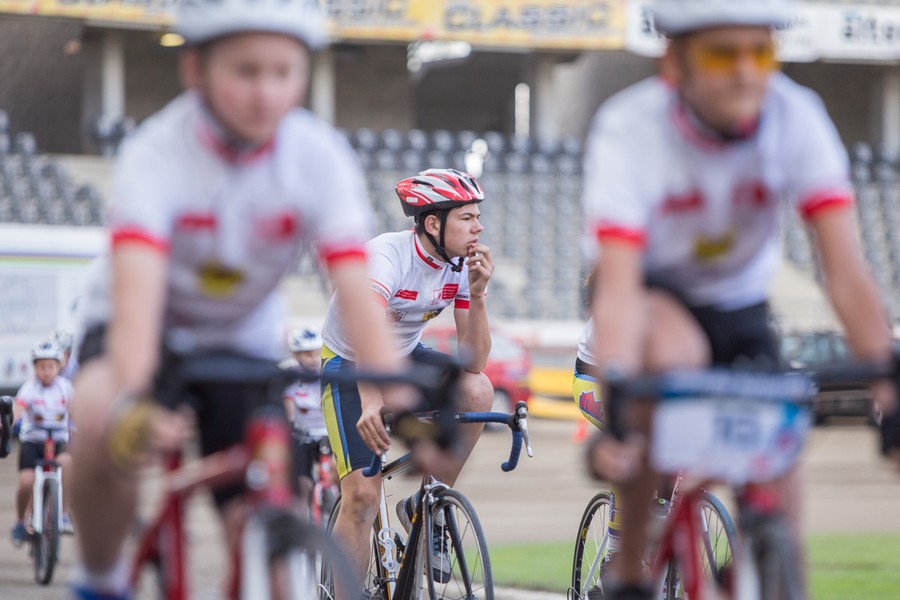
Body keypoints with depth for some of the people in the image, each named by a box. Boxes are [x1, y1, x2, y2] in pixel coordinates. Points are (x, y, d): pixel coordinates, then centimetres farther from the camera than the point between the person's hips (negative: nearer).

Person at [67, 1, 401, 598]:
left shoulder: (321, 158, -21)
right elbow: (137, 286, -41)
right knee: (105, 425, -36)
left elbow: (356, 289, -30)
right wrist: (133, 398, -59)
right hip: (156, 332, -3)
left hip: (244, 342, 3)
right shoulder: (158, 153, -28)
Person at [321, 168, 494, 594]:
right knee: (362, 497, -17)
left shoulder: (461, 265, -12)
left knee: (477, 390, -25)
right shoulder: (387, 256, -30)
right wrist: (370, 403, -64)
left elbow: (474, 360, -14)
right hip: (347, 366, -5)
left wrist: (477, 293, -28)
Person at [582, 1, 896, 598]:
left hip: (740, 303, 3)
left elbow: (846, 270, -27)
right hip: (655, 294, -3)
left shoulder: (797, 117, -24)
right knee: (673, 356, -36)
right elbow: (618, 285, -38)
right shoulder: (627, 129, -30)